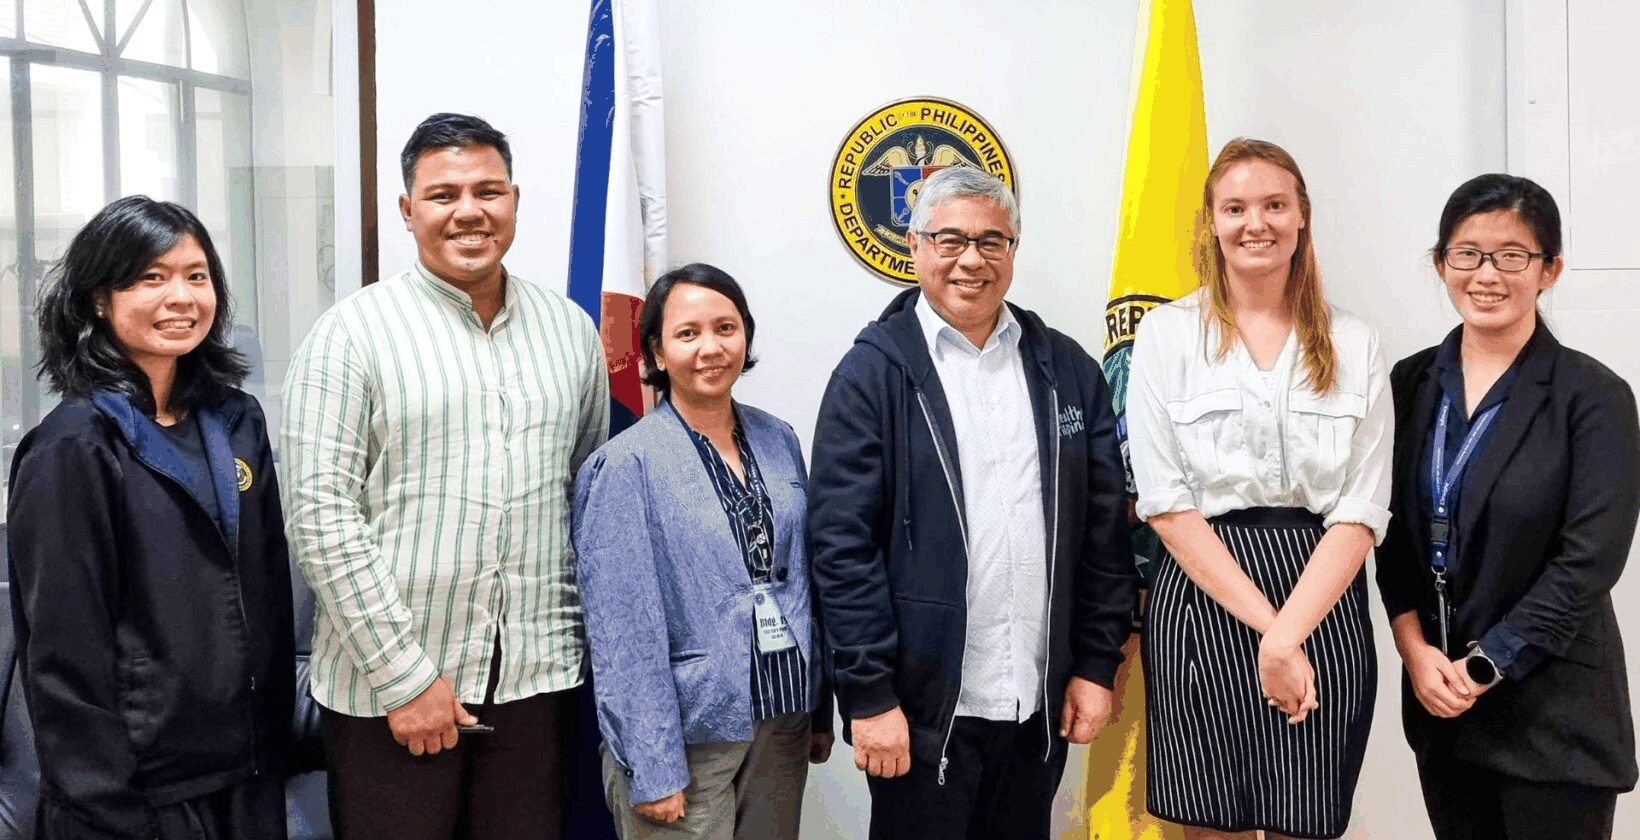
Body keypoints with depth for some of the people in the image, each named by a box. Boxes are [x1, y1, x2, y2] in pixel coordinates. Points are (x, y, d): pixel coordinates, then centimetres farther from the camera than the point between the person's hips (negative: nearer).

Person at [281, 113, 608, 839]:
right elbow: (320, 513, -10)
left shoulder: (570, 330, 8)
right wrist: (406, 677, -12)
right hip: (388, 687, -3)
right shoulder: (352, 333, -5)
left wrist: (579, 647, 8)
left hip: (537, 679, 4)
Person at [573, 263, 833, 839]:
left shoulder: (779, 441, 5)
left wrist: (820, 711, 12)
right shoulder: (627, 464, -12)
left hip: (782, 727, 5)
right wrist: (652, 769, -15)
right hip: (688, 740, -5)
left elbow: (804, 583, 11)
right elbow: (623, 631, -14)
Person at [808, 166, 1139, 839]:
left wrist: (1097, 665, 5)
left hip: (1042, 708, 4)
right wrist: (870, 696, -12)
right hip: (922, 713, -4)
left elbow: (1105, 531, 9)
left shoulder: (1068, 370, 7)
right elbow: (843, 545, -9)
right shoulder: (872, 372, -5)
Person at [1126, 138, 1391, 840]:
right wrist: (1262, 623, -11)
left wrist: (1287, 636, -12)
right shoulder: (1168, 334, 1)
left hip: (1323, 608, 2)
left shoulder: (1353, 345, 6)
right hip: (1202, 605, -1)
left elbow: (1362, 511, 0)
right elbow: (1166, 504, -5)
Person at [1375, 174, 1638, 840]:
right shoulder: (1413, 383, 4)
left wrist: (1482, 669, -13)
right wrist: (1415, 649, -6)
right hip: (1437, 700, 4)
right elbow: (1392, 529, 6)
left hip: (1553, 707, -4)